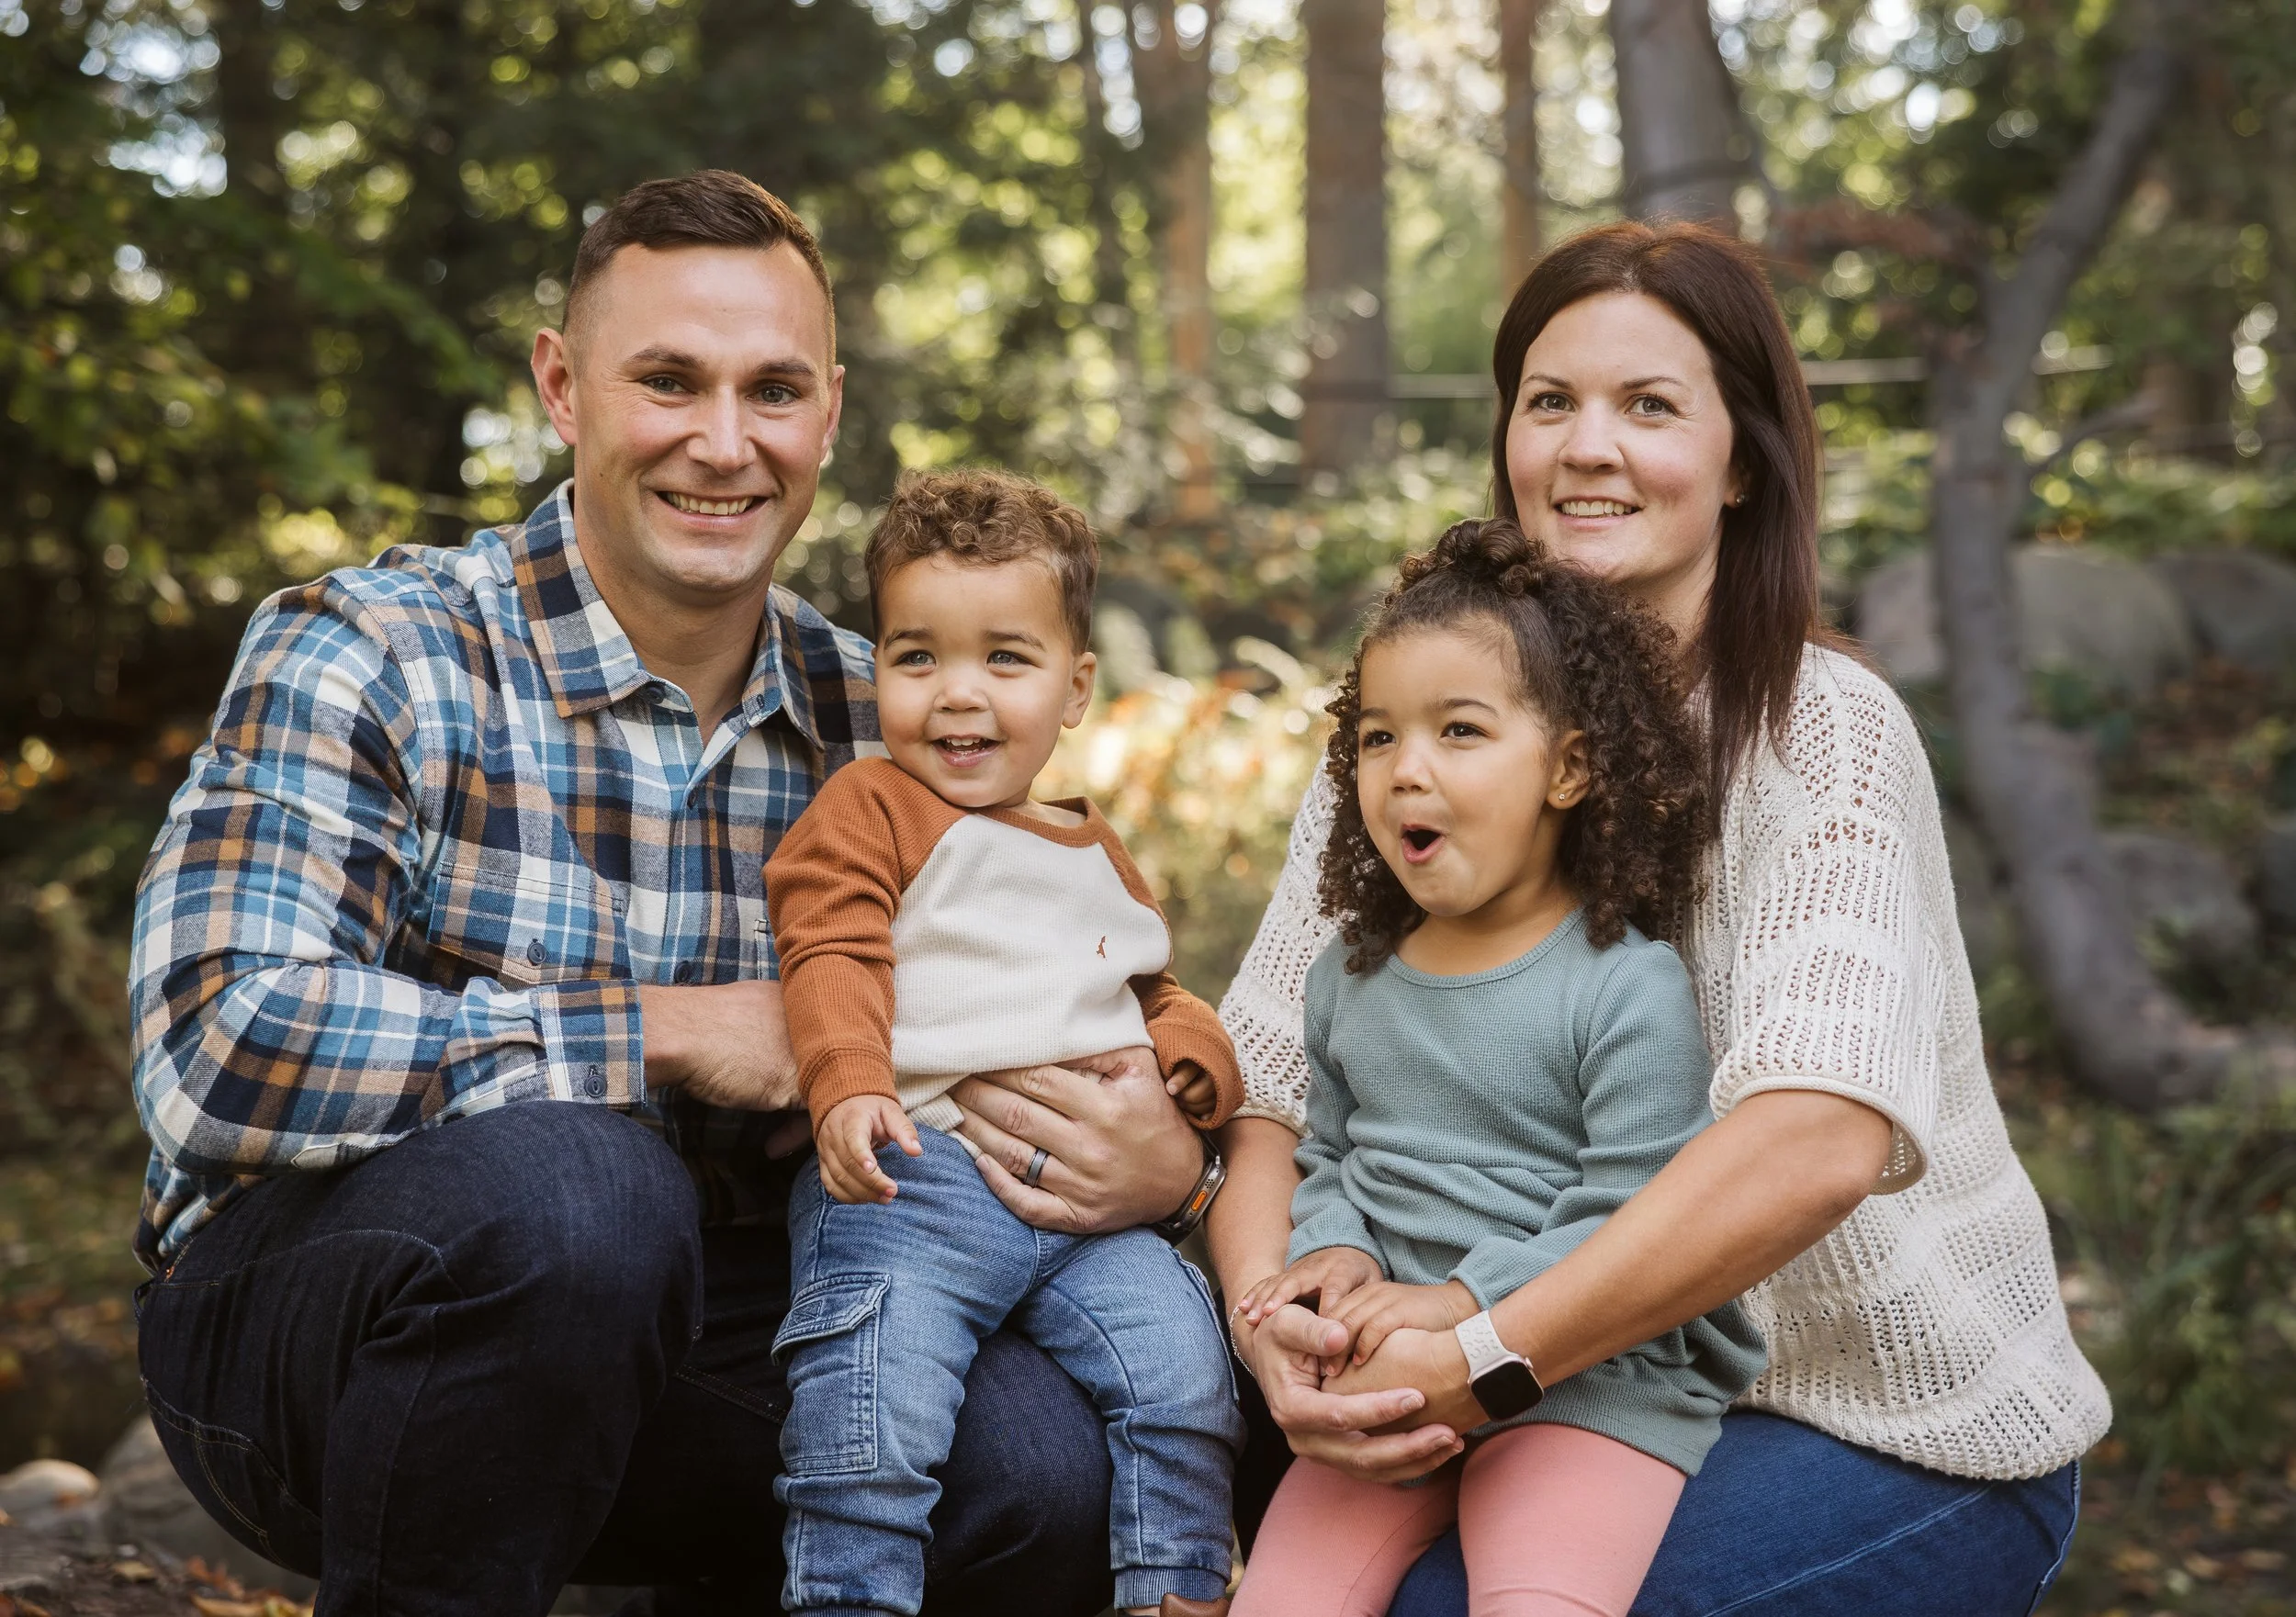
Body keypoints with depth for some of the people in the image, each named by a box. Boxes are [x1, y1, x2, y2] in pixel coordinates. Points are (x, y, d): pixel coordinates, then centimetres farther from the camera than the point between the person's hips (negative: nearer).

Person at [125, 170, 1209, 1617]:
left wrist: (1161, 1154, -15)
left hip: (695, 1338, 4)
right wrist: (668, 1035, -21)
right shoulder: (366, 655, -12)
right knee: (568, 1181, -36)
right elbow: (219, 1049, -26)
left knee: (1049, 1468, -22)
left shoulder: (872, 726, 2)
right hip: (321, 1320, -4)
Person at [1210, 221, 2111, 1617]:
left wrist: (1478, 1366, -34)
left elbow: (1819, 1137, -31)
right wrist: (1265, 1305, -25)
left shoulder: (1825, 732, -16)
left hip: (1904, 1434, -4)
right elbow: (1268, 1067, -6)